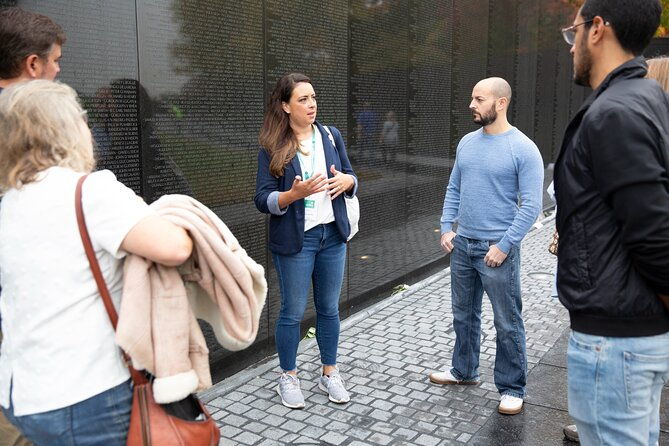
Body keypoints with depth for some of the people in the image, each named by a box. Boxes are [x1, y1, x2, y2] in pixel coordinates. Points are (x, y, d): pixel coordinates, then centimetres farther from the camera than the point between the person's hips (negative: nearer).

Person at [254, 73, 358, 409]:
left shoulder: (331, 136, 5)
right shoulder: (271, 149, -8)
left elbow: (351, 177, 13)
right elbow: (263, 200, -11)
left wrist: (346, 181, -11)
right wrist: (295, 194, -29)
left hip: (332, 234, 4)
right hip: (294, 240, -4)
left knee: (329, 308, 14)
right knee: (293, 312, 6)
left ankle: (329, 373, 30)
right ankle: (288, 378, 25)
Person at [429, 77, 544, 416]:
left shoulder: (523, 149, -12)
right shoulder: (467, 143, 7)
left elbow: (531, 205, -15)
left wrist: (504, 246, -17)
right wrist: (447, 228, 5)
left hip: (497, 248, -6)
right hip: (461, 244, 7)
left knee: (507, 324, 4)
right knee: (463, 314, 19)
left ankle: (512, 388, 20)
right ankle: (464, 371, 37)